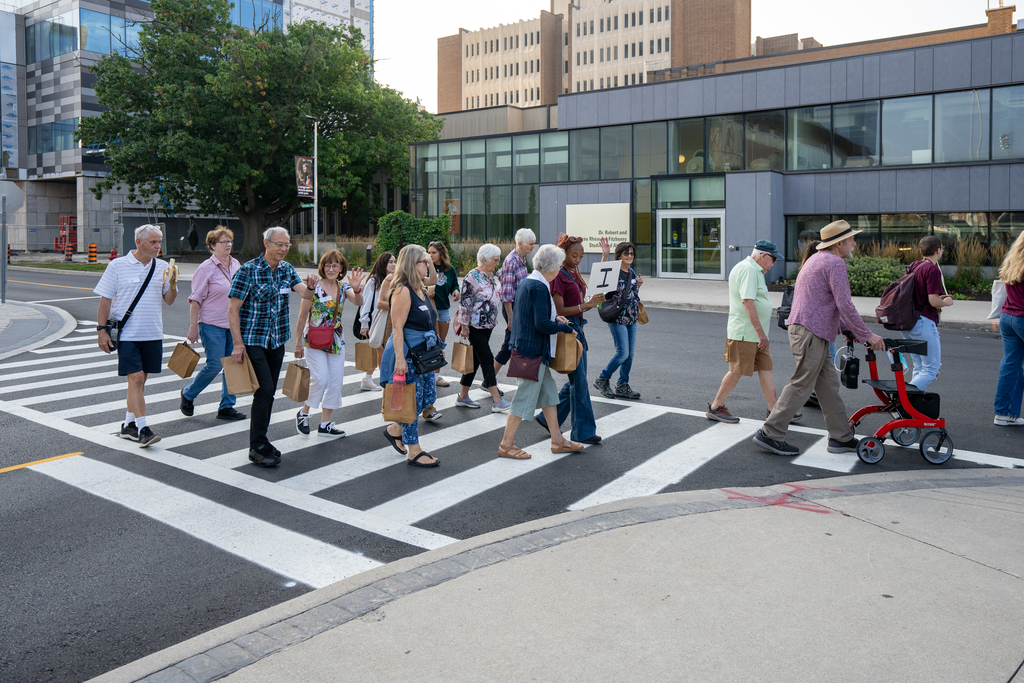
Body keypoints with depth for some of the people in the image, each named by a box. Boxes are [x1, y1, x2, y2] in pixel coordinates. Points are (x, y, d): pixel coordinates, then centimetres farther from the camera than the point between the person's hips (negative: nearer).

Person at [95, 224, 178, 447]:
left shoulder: (162, 267, 8)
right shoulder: (118, 266, -2)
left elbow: (169, 300, 11)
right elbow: (105, 299, -1)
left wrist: (172, 283, -9)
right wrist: (101, 329, -6)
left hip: (152, 334, 4)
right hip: (127, 334, -4)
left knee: (140, 379, 10)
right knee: (135, 378, -10)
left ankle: (128, 425, 22)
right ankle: (142, 429, -10)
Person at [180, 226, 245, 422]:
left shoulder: (236, 265, 9)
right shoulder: (206, 268, -9)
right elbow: (195, 300, -9)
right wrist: (193, 328, -12)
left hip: (234, 324, 6)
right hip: (212, 325, -6)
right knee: (214, 365, -4)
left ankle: (226, 407, 13)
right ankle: (187, 394, 21)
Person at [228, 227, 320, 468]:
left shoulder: (287, 269, 7)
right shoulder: (248, 270, -11)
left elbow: (304, 294, -4)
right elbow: (233, 309, -12)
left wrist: (311, 286, -28)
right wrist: (238, 344, -16)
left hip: (277, 341, 6)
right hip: (252, 340, -6)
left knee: (269, 392, 10)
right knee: (265, 389, -13)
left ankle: (260, 441, 23)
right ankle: (257, 447, -3)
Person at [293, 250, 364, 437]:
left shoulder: (343, 287, 4)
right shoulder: (314, 288, -9)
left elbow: (358, 302, -16)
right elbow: (302, 317, -5)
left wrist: (357, 288, -36)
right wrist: (298, 343, -4)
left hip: (336, 341, 5)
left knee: (336, 382, 4)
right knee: (320, 380, -14)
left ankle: (325, 425, 15)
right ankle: (303, 413, 11)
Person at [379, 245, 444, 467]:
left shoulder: (420, 289, 11)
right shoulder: (403, 291, -16)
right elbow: (397, 328, -20)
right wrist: (400, 358, -24)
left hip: (424, 353, 10)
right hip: (408, 354, -10)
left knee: (428, 396, 14)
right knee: (412, 401, -1)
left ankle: (395, 430, 32)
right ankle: (414, 453, 10)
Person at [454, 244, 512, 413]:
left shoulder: (490, 275, 12)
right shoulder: (472, 277, -15)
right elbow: (465, 303, -15)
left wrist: (493, 320, 21)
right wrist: (464, 326, -15)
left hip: (488, 325, 9)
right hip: (475, 326, -9)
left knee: (475, 359, 12)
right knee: (487, 360, -8)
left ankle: (463, 396, 22)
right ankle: (497, 401, -7)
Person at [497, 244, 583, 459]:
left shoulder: (527, 282, 10)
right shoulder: (539, 287, -20)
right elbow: (542, 324, -25)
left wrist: (554, 319, 14)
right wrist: (565, 327, -9)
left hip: (524, 345, 11)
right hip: (533, 350, -11)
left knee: (548, 392, 16)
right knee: (525, 396, -1)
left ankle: (557, 440, 25)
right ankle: (506, 445, 10)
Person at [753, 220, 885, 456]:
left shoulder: (817, 259, 21)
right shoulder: (835, 263, -11)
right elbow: (844, 305, -17)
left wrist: (846, 327, 24)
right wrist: (867, 335, -10)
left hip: (803, 328, 10)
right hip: (811, 332, -10)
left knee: (828, 384, 13)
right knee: (801, 386, -4)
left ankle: (841, 437, 18)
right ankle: (770, 434, 0)